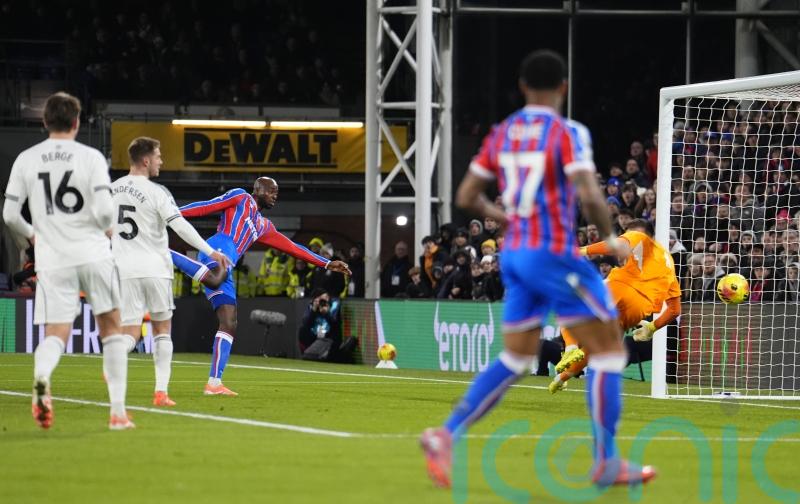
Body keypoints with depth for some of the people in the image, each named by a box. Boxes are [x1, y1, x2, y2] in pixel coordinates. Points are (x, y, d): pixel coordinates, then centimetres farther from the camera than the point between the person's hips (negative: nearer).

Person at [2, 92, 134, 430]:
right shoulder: (91, 157, -4)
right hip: (92, 254, -1)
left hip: (51, 259, 1)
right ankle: (118, 412, 9)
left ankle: (41, 377, -35)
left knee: (55, 335, 1)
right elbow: (104, 211, -12)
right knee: (111, 329, 13)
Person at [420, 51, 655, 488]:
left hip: (514, 255, 7)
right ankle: (606, 463, 6)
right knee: (608, 351, 4)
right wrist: (609, 238, -6)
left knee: (515, 361, 15)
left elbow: (466, 197, 12)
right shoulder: (567, 134, -12)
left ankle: (447, 435, 0)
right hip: (554, 255, -7)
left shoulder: (501, 135, 7)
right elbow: (589, 196, -23)